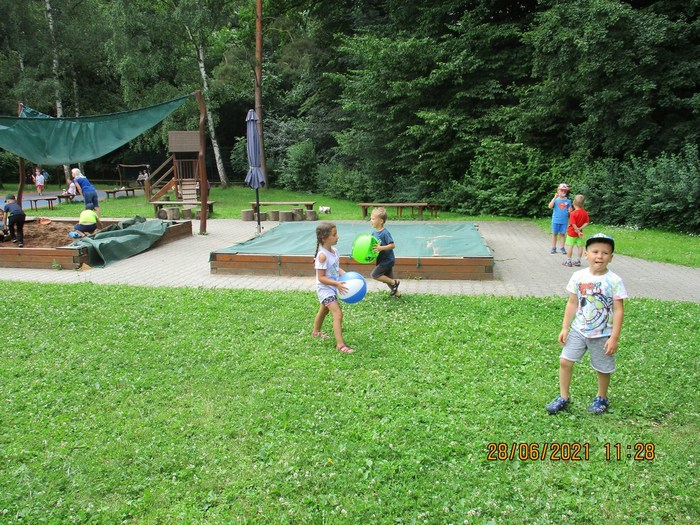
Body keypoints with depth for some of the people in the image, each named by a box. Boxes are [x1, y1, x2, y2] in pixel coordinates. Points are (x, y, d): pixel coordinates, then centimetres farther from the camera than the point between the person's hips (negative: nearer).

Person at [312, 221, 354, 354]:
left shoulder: (334, 251, -1)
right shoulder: (322, 255, -27)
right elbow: (321, 278, -26)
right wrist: (337, 284, -32)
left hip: (332, 288, 9)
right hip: (325, 289, -9)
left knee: (324, 310, 28)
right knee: (338, 314, -18)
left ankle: (316, 332, 51)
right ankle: (340, 344, -16)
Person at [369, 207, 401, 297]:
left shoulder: (385, 233, -22)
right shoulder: (374, 232, 2)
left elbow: (393, 245, -24)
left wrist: (381, 248, -33)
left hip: (387, 260, -8)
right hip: (382, 260, 8)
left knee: (375, 275, -9)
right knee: (387, 278, 16)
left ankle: (394, 282, 2)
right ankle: (396, 292, 33)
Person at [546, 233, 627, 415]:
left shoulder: (614, 281, -14)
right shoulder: (579, 276, -5)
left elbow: (618, 310, -11)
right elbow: (572, 303, 3)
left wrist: (614, 338, -14)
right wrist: (565, 328, 2)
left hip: (602, 335, -2)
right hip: (578, 330, 3)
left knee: (603, 368, 13)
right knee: (565, 361, -1)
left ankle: (602, 398, 38)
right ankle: (563, 397, 16)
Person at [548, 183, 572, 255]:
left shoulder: (568, 201, 3)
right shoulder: (556, 200, -1)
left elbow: (570, 210, 9)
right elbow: (550, 206, -16)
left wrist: (570, 211, -15)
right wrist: (555, 197, -20)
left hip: (564, 221, 1)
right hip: (556, 220, -1)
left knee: (562, 234, 7)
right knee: (554, 234, 7)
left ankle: (562, 248, 15)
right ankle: (553, 248, 15)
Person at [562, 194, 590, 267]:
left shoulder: (573, 213, -19)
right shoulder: (585, 213, -2)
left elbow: (573, 224, -23)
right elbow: (586, 223, -5)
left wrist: (578, 231, -16)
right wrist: (580, 229, -9)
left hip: (572, 232, -5)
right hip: (579, 232, 5)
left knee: (570, 246, 2)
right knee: (580, 246, 10)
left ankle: (568, 261, 6)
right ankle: (578, 261, 17)